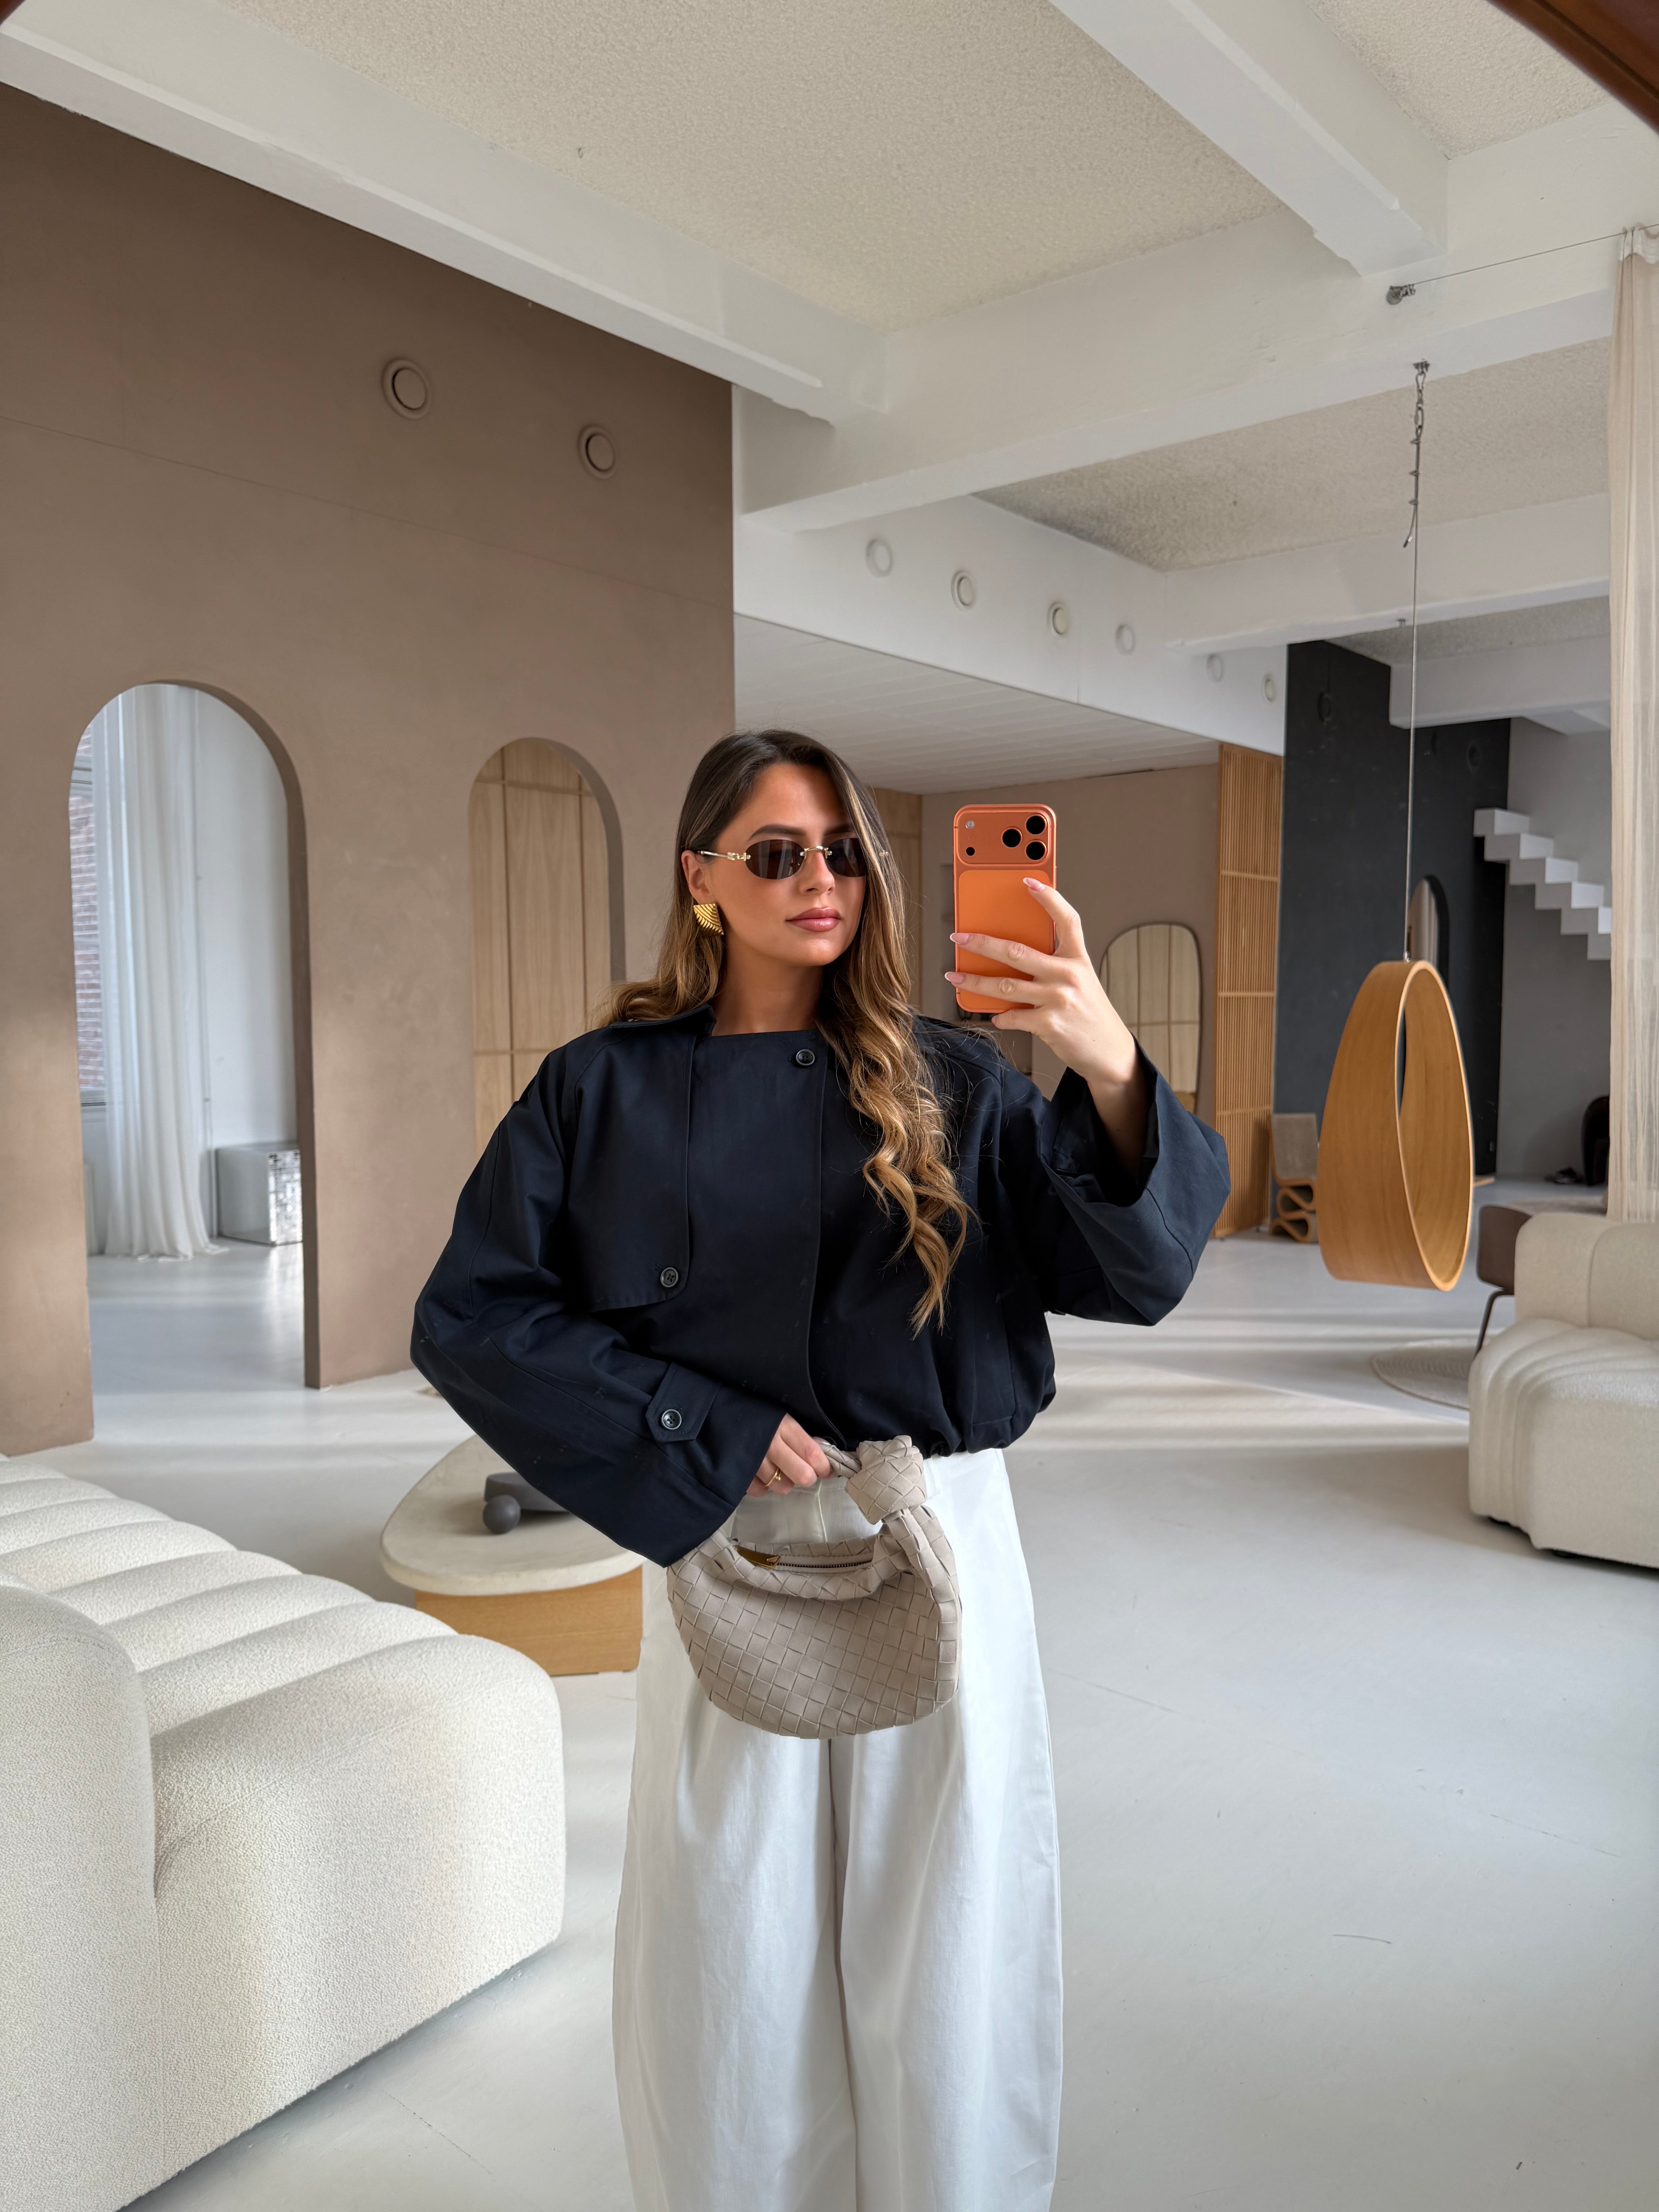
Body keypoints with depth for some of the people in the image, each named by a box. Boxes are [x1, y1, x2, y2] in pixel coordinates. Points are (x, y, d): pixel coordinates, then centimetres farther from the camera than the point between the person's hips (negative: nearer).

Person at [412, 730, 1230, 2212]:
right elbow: (471, 1316, -3)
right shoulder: (606, 1091, -1)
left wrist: (1113, 1069, -29)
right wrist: (704, 1435, -11)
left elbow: (1134, 1269, -10)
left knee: (941, 1929, 12)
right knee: (733, 1938, 13)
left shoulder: (945, 1081, 0)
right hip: (727, 1541, 0)